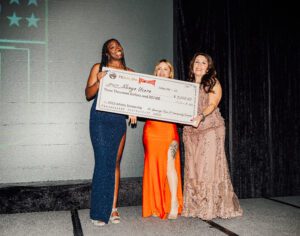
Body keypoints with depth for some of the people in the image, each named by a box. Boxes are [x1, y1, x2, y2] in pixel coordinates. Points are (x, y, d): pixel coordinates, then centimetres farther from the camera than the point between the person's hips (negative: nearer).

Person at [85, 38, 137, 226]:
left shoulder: (129, 72, 13)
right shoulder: (98, 68, 6)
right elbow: (88, 94, 4)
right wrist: (99, 81, -14)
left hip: (119, 121, 3)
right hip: (100, 119, -3)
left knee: (115, 163, 4)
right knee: (103, 162, -9)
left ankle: (113, 208, 11)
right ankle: (99, 212, -2)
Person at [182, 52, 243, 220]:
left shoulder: (213, 83, 6)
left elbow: (212, 104, -9)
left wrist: (201, 116, -26)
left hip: (211, 128, -4)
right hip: (190, 130, 5)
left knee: (209, 165, -10)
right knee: (193, 168, 1)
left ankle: (212, 208, -4)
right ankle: (195, 207, 7)